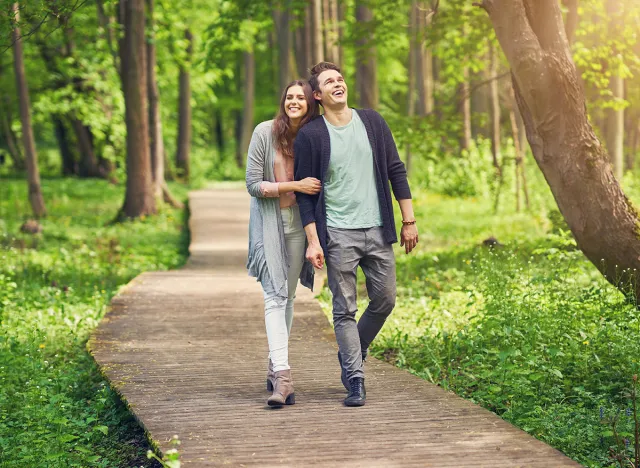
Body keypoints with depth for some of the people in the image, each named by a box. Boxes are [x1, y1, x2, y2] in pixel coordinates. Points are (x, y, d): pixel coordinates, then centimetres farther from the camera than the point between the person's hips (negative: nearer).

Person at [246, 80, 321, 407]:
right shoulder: (265, 133, -9)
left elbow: (320, 185, 10)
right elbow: (253, 184, -9)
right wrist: (295, 186, -19)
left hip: (298, 225, 3)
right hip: (269, 224, -3)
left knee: (288, 297, 10)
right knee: (275, 296, -12)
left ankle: (275, 368, 22)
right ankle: (282, 376, -20)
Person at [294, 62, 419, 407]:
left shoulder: (371, 122, 6)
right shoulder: (310, 136, -3)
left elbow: (396, 171, 10)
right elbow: (305, 193, -2)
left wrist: (409, 221, 6)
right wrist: (313, 241, -9)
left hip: (378, 230, 3)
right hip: (338, 235, -3)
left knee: (384, 300, 7)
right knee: (345, 309, -2)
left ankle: (351, 353, 30)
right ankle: (355, 380, 4)